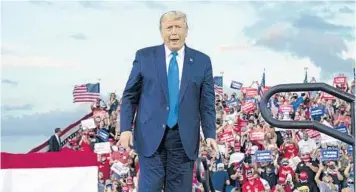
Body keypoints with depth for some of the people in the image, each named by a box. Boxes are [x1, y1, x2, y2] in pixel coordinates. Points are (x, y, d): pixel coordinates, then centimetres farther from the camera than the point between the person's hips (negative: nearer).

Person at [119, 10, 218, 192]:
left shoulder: (202, 61, 6)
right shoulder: (144, 56, 4)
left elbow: (207, 102, 7)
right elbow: (130, 95, 5)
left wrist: (210, 134, -4)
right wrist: (126, 128, -5)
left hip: (184, 137, 1)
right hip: (151, 135, -1)